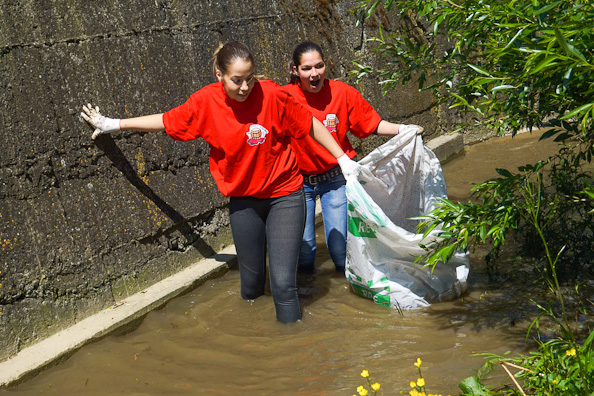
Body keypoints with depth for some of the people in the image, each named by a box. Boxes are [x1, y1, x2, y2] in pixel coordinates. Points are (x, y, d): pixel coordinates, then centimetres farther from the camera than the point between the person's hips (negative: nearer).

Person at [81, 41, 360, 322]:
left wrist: (343, 159, 0)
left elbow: (310, 125, -5)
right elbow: (167, 121, 5)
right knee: (251, 280, 12)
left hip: (284, 196, -3)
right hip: (243, 200, 3)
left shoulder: (271, 95, -17)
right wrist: (113, 124, 9)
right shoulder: (205, 102, -9)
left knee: (283, 282, -8)